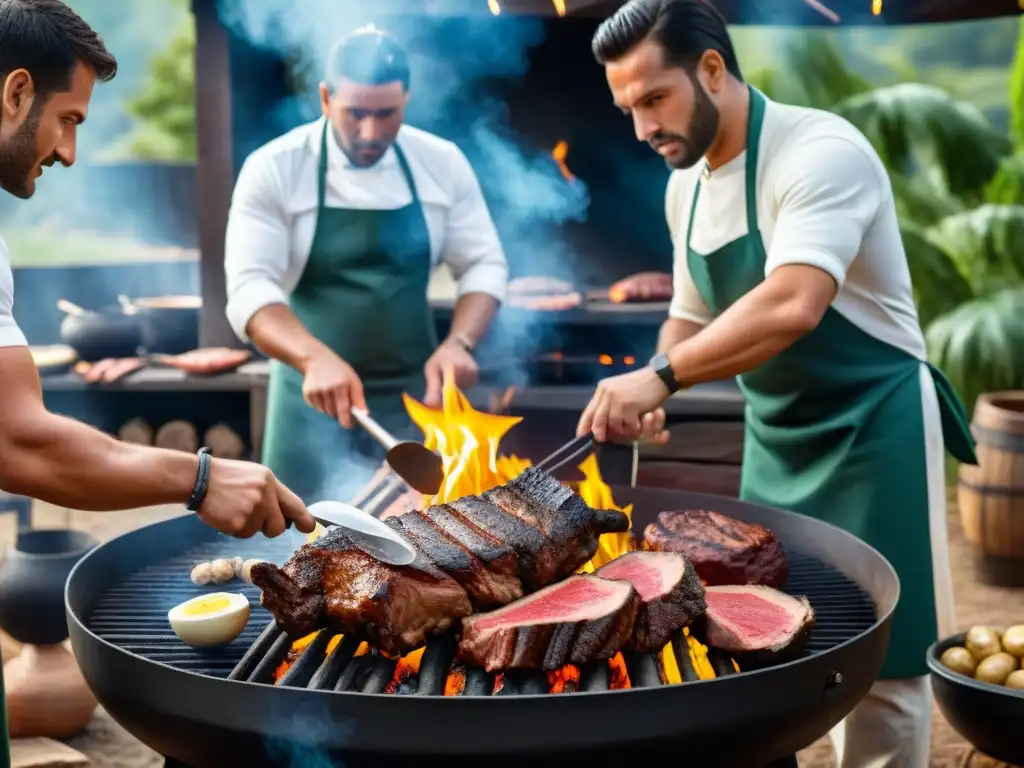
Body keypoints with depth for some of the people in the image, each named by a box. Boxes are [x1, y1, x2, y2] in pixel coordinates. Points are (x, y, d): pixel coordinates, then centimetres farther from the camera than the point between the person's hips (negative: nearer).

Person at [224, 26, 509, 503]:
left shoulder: (442, 164, -1)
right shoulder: (274, 169, -10)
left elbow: (483, 265, 3)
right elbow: (250, 286, -17)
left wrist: (459, 342, -17)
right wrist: (315, 357, -35)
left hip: (416, 394, 2)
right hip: (316, 396, -2)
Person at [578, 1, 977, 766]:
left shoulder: (821, 151, -22)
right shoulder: (687, 186, 4)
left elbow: (793, 306, -37)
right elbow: (693, 316, 16)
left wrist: (661, 377, -40)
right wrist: (653, 394, -3)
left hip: (870, 426, -7)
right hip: (775, 437, 8)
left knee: (879, 659, -1)